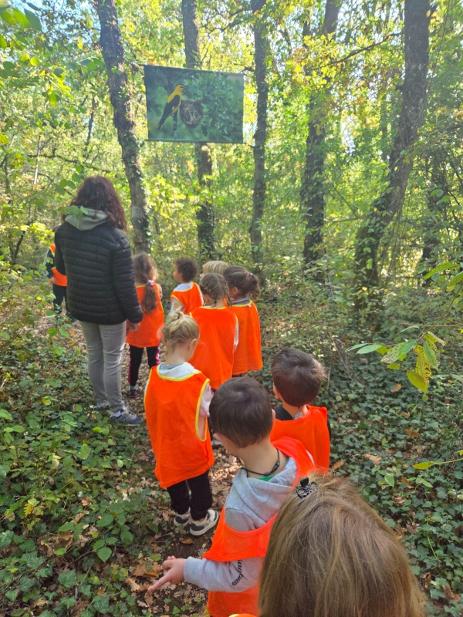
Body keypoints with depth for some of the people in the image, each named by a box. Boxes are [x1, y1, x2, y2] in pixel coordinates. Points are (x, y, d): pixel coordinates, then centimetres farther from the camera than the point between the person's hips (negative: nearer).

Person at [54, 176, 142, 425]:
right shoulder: (114, 237, -22)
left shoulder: (64, 230, -4)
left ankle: (100, 400, 36)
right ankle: (117, 410, 19)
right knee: (112, 359, 7)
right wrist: (135, 314, -7)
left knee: (94, 354, 20)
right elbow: (125, 283, -18)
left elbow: (61, 268, 11)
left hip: (81, 307, 5)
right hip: (110, 311, -5)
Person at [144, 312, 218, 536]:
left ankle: (180, 513, 51)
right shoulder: (198, 380, -30)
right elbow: (205, 413, -19)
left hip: (167, 444, 4)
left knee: (174, 477, 29)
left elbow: (150, 408, -4)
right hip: (193, 448, -4)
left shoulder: (155, 374, -17)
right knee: (198, 482, 22)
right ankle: (199, 520, 43)